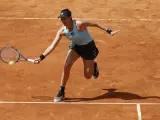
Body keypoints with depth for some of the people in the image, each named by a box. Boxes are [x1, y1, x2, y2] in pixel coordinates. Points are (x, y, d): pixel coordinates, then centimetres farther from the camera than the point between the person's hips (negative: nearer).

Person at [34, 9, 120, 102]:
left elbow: (95, 24, -21)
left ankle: (94, 65, 39)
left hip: (88, 47, -3)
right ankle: (61, 92, -7)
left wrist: (109, 31, -27)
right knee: (67, 66, -21)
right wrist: (41, 57, -24)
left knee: (88, 76, 1)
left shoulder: (79, 24, -32)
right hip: (76, 46, 3)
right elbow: (53, 46, -17)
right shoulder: (62, 31, -18)